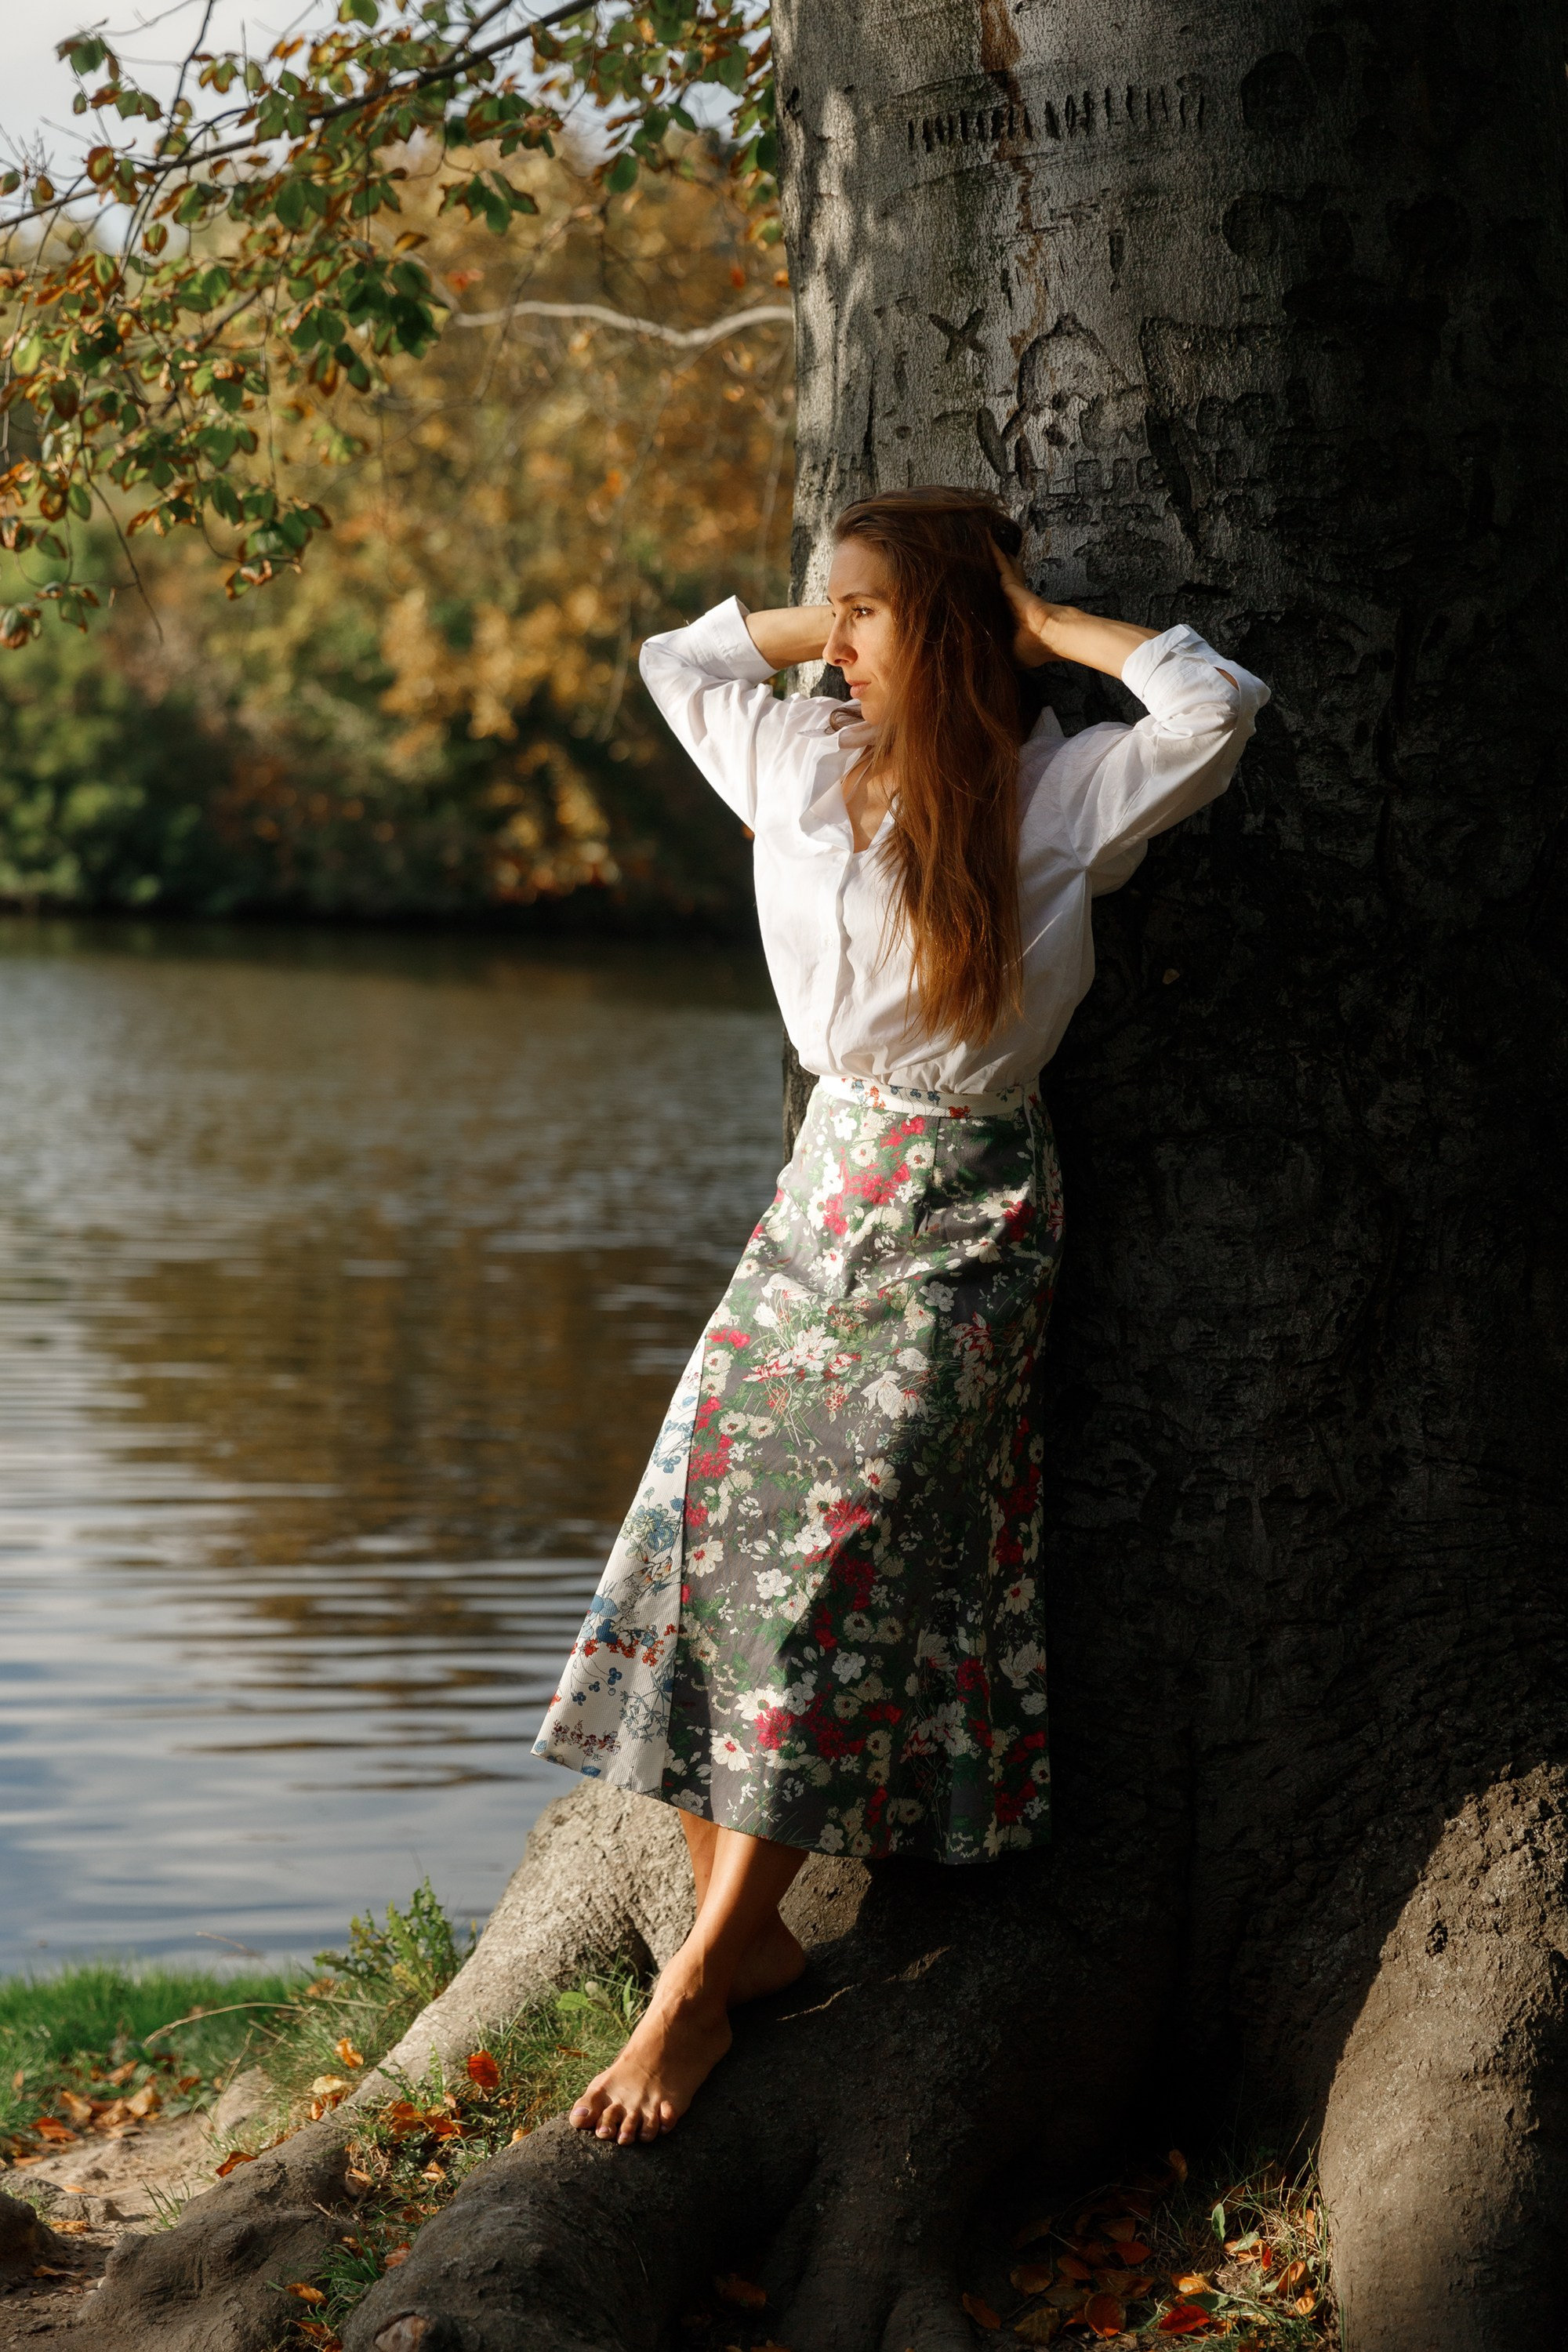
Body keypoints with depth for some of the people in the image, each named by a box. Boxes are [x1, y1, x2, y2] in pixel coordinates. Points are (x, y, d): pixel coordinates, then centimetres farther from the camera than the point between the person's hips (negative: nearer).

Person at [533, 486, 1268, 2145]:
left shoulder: (1062, 792, -7)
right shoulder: (805, 763, 8)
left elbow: (1217, 704, -23)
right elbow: (675, 658, 25)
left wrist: (1043, 624, -10)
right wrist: (844, 623, 13)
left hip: (958, 1216, -6)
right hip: (826, 1183, 6)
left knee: (831, 1568, -11)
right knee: (700, 1520, -5)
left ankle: (705, 1976, -9)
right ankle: (745, 1931, 0)